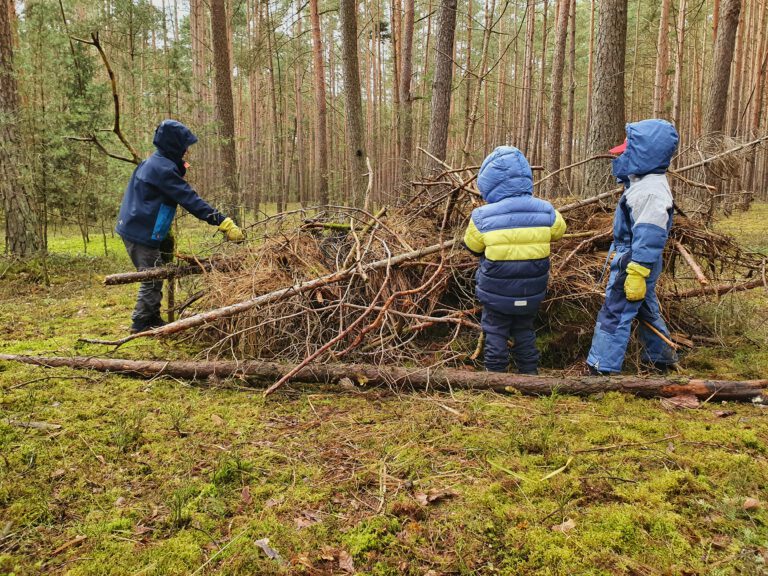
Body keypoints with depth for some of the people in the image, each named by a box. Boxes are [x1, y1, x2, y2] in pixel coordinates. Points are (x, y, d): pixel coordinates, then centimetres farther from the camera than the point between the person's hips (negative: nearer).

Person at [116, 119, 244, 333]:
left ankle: (152, 320, 23)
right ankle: (141, 324, 7)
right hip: (141, 233, -10)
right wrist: (224, 223, -28)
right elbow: (190, 200, -26)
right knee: (152, 279, -2)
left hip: (133, 227, 10)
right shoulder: (163, 168, -19)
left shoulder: (153, 162, 14)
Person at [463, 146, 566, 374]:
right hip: (531, 294, 3)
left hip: (496, 294, -3)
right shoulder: (545, 212, -11)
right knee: (525, 331, 22)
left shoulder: (483, 217, -19)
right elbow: (559, 230, 11)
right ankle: (529, 372, 30)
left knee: (495, 333, 14)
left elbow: (472, 247, -2)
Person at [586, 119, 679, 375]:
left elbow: (649, 239, -28)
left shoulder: (651, 191, -25)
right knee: (647, 310, 24)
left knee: (614, 316, -5)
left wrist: (636, 274, -27)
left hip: (635, 263, -11)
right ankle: (662, 358, 40)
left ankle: (602, 370, 1)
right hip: (636, 263, 11)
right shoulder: (643, 182, 9)